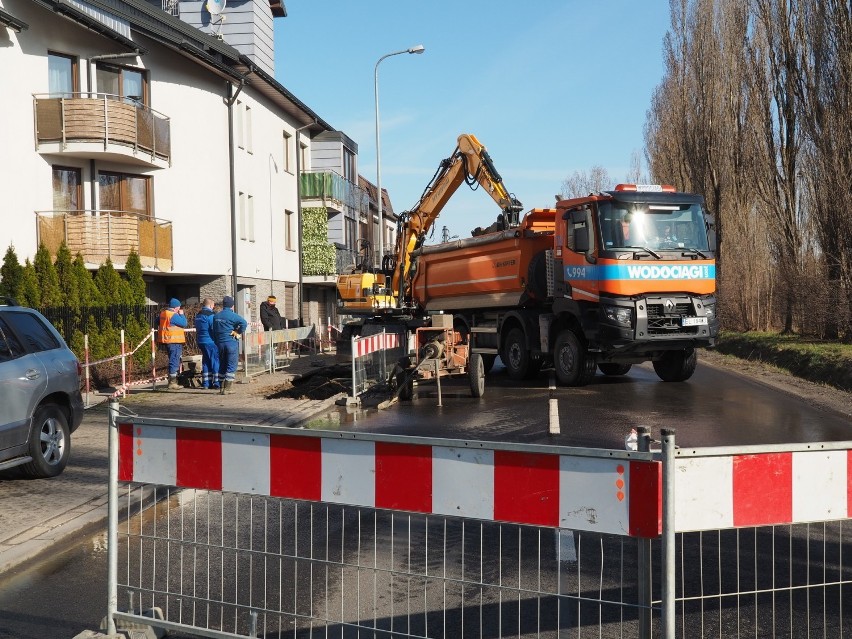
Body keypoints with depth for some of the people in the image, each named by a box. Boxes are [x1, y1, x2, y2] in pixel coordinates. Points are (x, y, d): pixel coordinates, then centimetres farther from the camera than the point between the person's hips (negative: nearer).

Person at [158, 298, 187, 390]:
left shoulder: (163, 313, 10)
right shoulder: (173, 315, -18)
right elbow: (184, 323, -18)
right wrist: (181, 314, 0)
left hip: (167, 341, 10)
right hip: (174, 341, -10)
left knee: (173, 361, 18)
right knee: (174, 361, -6)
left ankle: (172, 381, 24)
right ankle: (172, 383, -6)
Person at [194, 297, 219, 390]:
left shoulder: (198, 315, 14)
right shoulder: (210, 315, -14)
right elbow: (214, 329, -16)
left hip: (201, 342, 8)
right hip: (210, 342, -8)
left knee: (206, 362, 12)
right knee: (215, 361, -3)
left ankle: (206, 383, 12)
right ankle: (217, 383, -5)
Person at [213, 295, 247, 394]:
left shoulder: (216, 316, 9)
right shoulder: (232, 315, -11)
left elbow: (214, 331, 14)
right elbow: (244, 323, -26)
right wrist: (239, 332, -11)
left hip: (220, 343, 6)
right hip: (231, 343, -6)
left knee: (222, 365, 14)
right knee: (231, 366, -2)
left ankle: (221, 387, 16)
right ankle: (228, 388, -6)